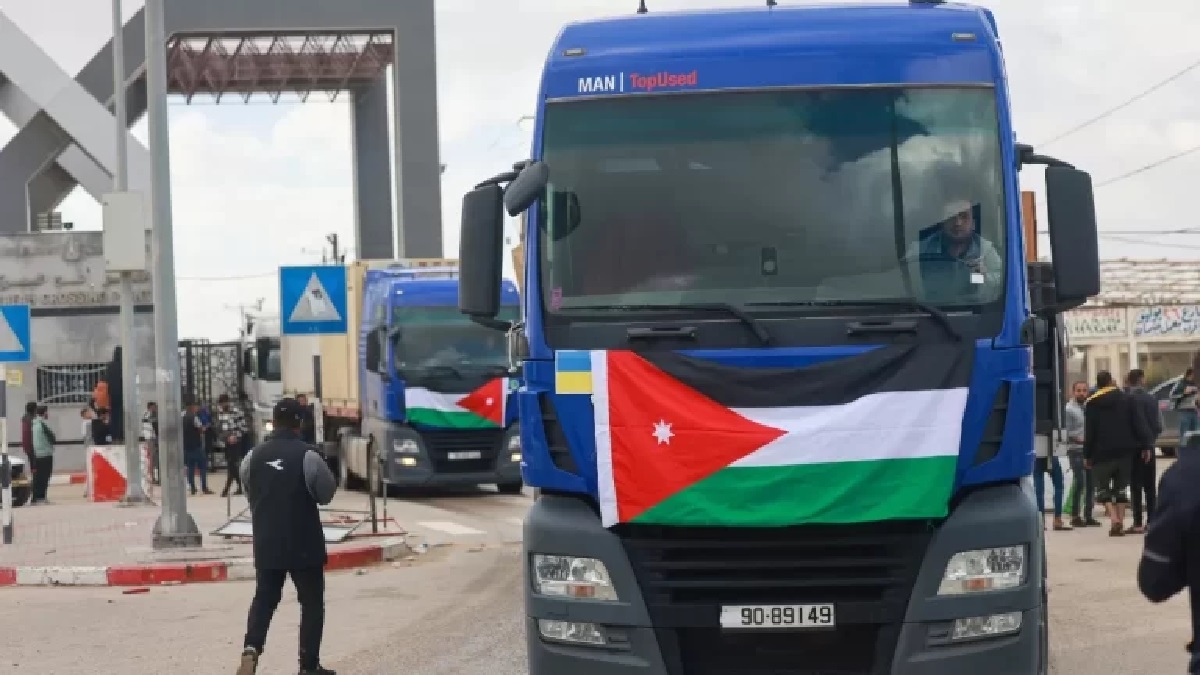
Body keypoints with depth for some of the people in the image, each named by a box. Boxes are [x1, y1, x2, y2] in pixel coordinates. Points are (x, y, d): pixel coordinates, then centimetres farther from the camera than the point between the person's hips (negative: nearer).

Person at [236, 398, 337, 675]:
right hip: (304, 544, -4)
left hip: (266, 543, 4)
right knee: (312, 602, 8)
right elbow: (326, 494, -4)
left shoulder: (253, 457, 0)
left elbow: (250, 495, 10)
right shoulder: (308, 456, -14)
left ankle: (251, 649, -7)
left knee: (264, 598, 16)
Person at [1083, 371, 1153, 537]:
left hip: (1102, 454, -2)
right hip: (1125, 451, 2)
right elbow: (1139, 424, -2)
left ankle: (1115, 520, -16)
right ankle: (1121, 524, 5)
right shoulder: (1126, 399, 4)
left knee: (1103, 488, 5)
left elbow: (1089, 432, -4)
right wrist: (1145, 445, -2)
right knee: (1120, 488, 12)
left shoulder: (1091, 403, -2)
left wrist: (1087, 455, 0)